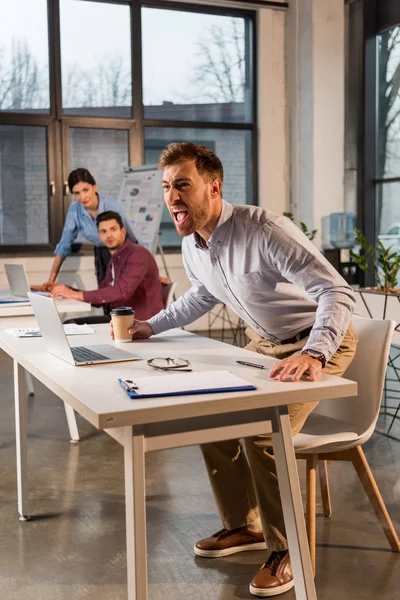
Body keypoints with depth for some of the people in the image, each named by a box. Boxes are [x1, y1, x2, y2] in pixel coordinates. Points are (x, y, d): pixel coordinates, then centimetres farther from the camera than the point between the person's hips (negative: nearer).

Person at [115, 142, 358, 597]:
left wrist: (312, 354, -48)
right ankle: (243, 525, 21)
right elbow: (203, 294, 19)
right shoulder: (191, 247, -4)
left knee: (262, 433, -23)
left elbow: (337, 292, -32)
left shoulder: (264, 230, -29)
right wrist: (150, 327, 12)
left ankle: (286, 549, 0)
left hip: (319, 342, -8)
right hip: (264, 344, 8)